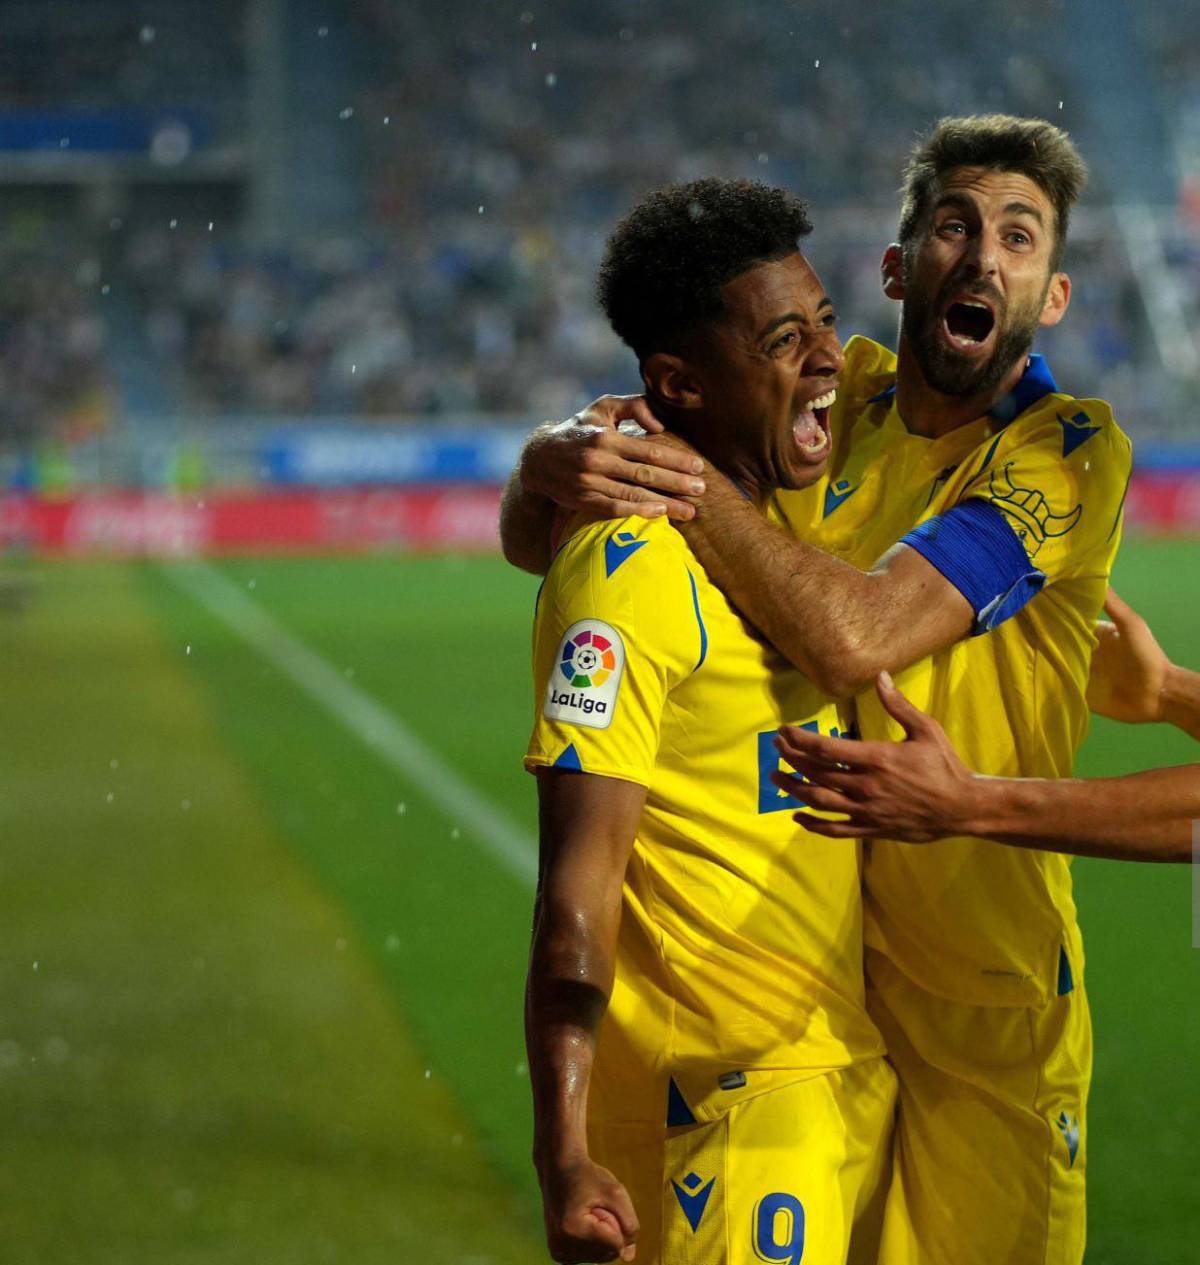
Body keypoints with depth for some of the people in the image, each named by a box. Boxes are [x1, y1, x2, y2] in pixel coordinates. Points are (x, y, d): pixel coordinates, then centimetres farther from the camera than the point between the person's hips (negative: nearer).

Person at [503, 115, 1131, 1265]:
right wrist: (549, 464, -19)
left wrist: (682, 471, -21)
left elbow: (856, 635, -25)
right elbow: (534, 542, 4)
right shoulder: (833, 396, 4)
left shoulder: (1068, 450, -9)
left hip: (978, 995, -3)